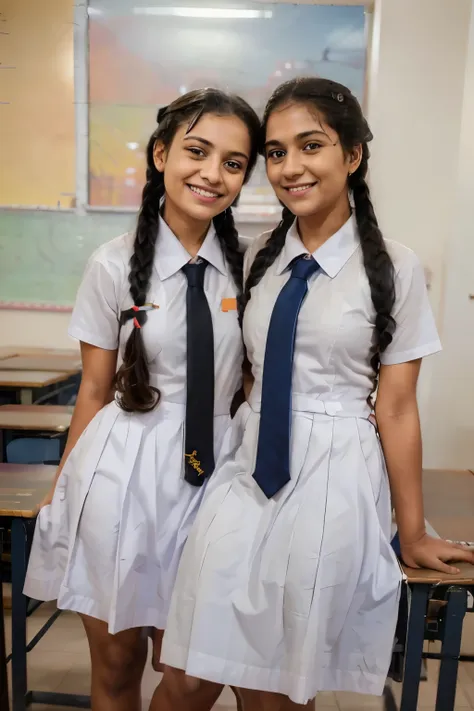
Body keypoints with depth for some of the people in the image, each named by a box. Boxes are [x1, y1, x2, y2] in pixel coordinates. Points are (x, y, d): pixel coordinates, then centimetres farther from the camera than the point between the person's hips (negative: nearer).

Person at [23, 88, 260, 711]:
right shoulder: (116, 266, -7)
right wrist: (66, 486, 6)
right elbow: (95, 388, 0)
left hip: (211, 472, 2)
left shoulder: (247, 266, -1)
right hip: (123, 471, -1)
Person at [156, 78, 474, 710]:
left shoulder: (394, 269, -6)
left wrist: (412, 533, 2)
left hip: (331, 484, -3)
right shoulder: (259, 257, 6)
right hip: (248, 473, 4)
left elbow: (395, 407, -4)